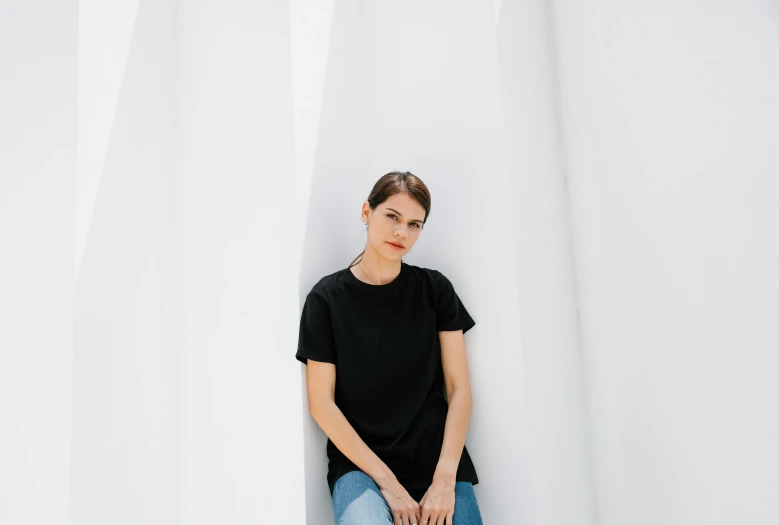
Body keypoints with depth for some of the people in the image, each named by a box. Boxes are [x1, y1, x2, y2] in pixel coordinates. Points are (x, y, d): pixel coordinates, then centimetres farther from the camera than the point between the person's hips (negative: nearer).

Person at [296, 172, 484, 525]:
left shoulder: (435, 289, 4)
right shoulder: (327, 297, 0)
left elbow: (459, 389, 1)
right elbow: (322, 403, -3)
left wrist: (445, 479, -10)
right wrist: (385, 480, -10)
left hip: (438, 461, 2)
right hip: (360, 463, -2)